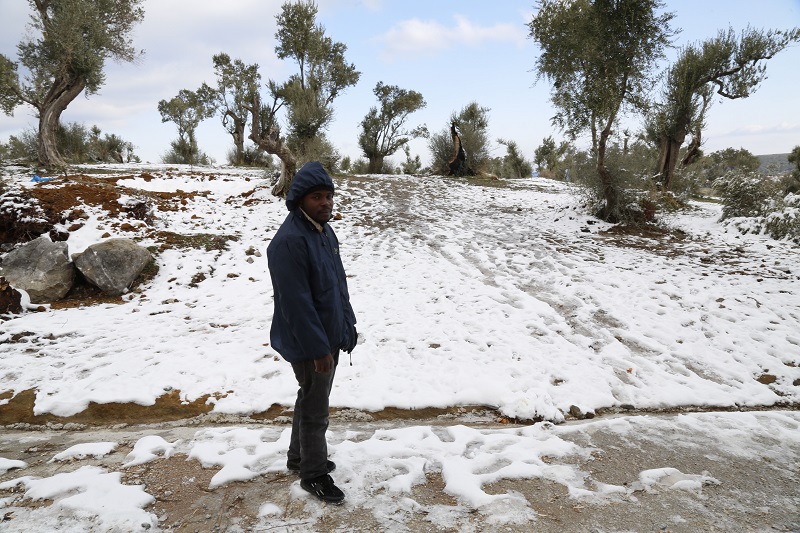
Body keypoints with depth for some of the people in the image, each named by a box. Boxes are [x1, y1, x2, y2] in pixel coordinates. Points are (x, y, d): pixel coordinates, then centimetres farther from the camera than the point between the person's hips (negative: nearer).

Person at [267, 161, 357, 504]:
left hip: (330, 335, 9)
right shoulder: (290, 240, -25)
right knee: (315, 408, 5)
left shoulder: (324, 230, 6)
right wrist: (319, 348, -23)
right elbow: (296, 303, -27)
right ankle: (314, 474, 24)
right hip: (308, 343, -9)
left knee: (311, 399, 23)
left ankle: (299, 456, 41)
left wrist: (348, 325, 13)